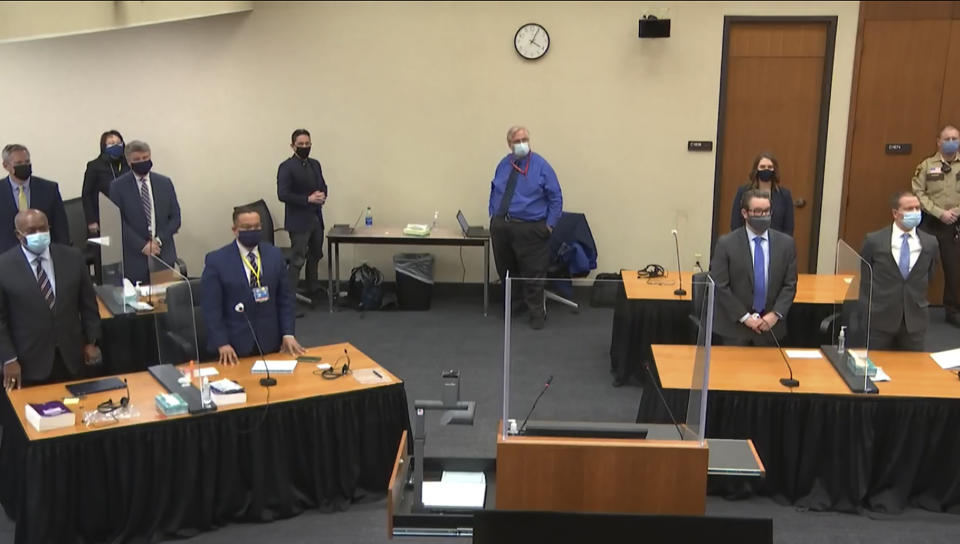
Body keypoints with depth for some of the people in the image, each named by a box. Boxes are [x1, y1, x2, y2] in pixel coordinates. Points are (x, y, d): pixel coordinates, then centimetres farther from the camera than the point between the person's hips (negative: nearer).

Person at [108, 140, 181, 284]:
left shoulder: (165, 183, 9)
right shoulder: (118, 187, 1)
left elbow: (175, 217, 8)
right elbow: (118, 222, -5)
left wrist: (159, 240, -6)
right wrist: (142, 246, -12)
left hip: (164, 255, 2)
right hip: (134, 257, -2)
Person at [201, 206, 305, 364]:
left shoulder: (275, 255, 4)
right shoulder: (216, 260, -6)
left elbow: (285, 298, 7)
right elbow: (211, 307, -8)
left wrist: (288, 334, -3)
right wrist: (222, 344, -15)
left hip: (270, 344, 3)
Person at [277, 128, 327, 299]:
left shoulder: (315, 164, 11)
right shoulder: (286, 167, -11)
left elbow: (323, 186, 18)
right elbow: (282, 194, -17)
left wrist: (322, 195, -6)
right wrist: (308, 199, -22)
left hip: (316, 218, 7)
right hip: (299, 221, -7)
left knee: (315, 256, 16)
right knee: (297, 260, -6)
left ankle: (312, 290, 30)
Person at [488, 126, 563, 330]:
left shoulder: (541, 166, -6)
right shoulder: (503, 165, 7)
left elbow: (556, 198, -4)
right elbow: (494, 192, 20)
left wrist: (550, 224, -9)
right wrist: (493, 215, 11)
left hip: (529, 229, -5)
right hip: (500, 226, 5)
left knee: (533, 274, -1)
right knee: (505, 270, 15)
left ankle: (536, 313, 12)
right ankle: (511, 305, 34)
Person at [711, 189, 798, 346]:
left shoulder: (786, 243, 3)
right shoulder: (726, 243, -6)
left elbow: (790, 285, 4)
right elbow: (720, 286, -9)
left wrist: (776, 314, -9)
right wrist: (744, 317, -13)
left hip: (771, 326, 2)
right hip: (735, 327, -2)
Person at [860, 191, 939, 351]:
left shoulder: (930, 243, 0)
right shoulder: (874, 241, -6)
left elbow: (928, 276, 15)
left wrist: (917, 299, 14)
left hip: (914, 320, 2)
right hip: (880, 318, -2)